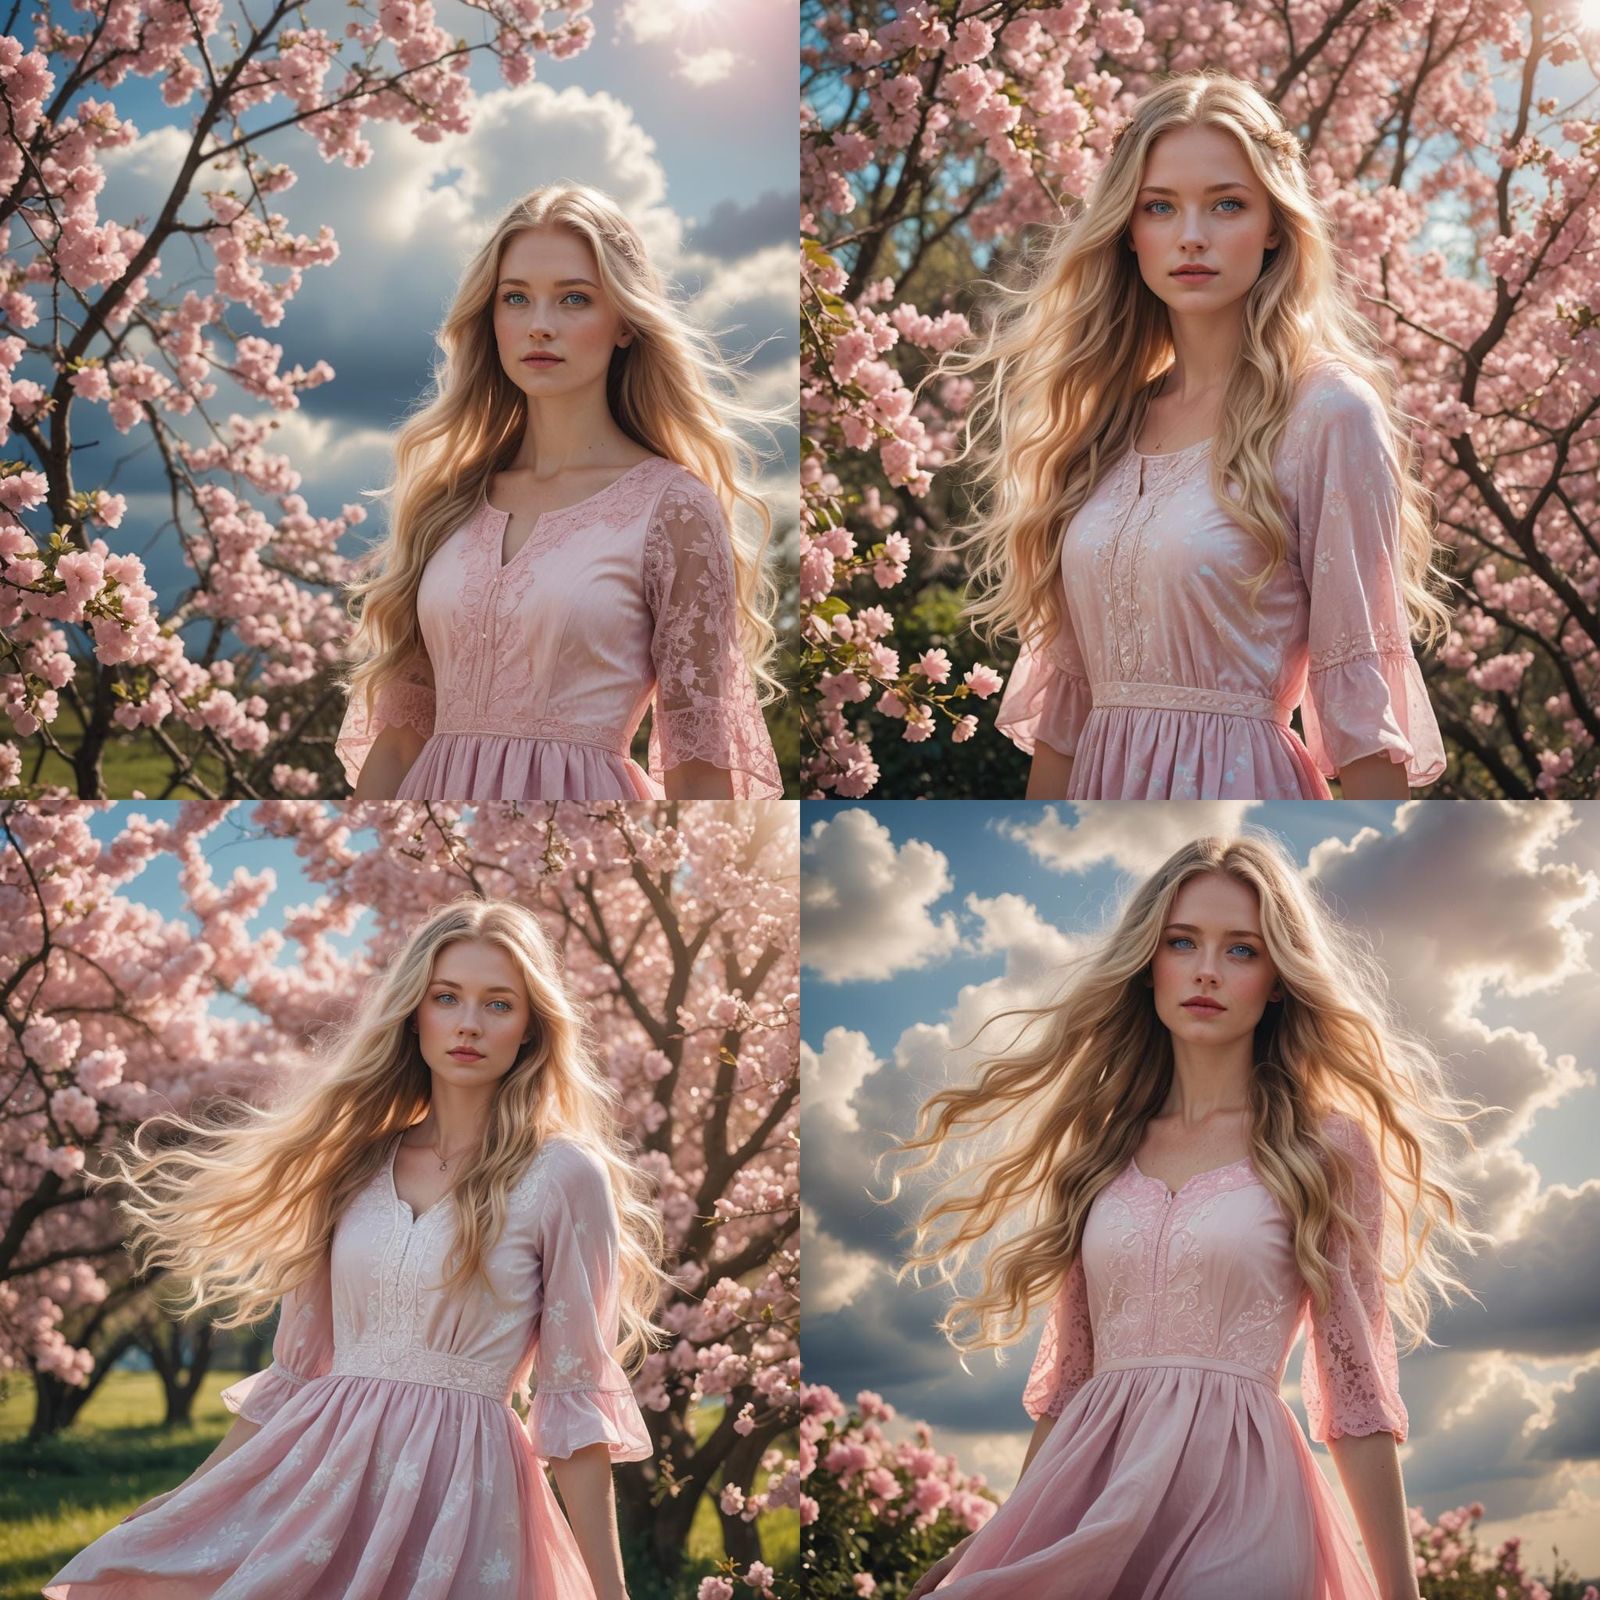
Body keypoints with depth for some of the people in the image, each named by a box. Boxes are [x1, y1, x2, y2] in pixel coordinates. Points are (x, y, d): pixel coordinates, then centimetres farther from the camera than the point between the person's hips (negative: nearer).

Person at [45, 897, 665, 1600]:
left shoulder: (564, 1178, -3)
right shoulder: (356, 1159, 12)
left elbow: (576, 1402, -4)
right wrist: (192, 1496, 15)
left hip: (461, 1489, -4)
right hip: (316, 1475, 4)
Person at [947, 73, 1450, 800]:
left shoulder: (1329, 412, -8)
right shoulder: (1104, 417, 9)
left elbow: (1360, 693, -11)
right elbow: (1067, 686, 11)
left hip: (1239, 786, -5)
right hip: (1103, 792, 5)